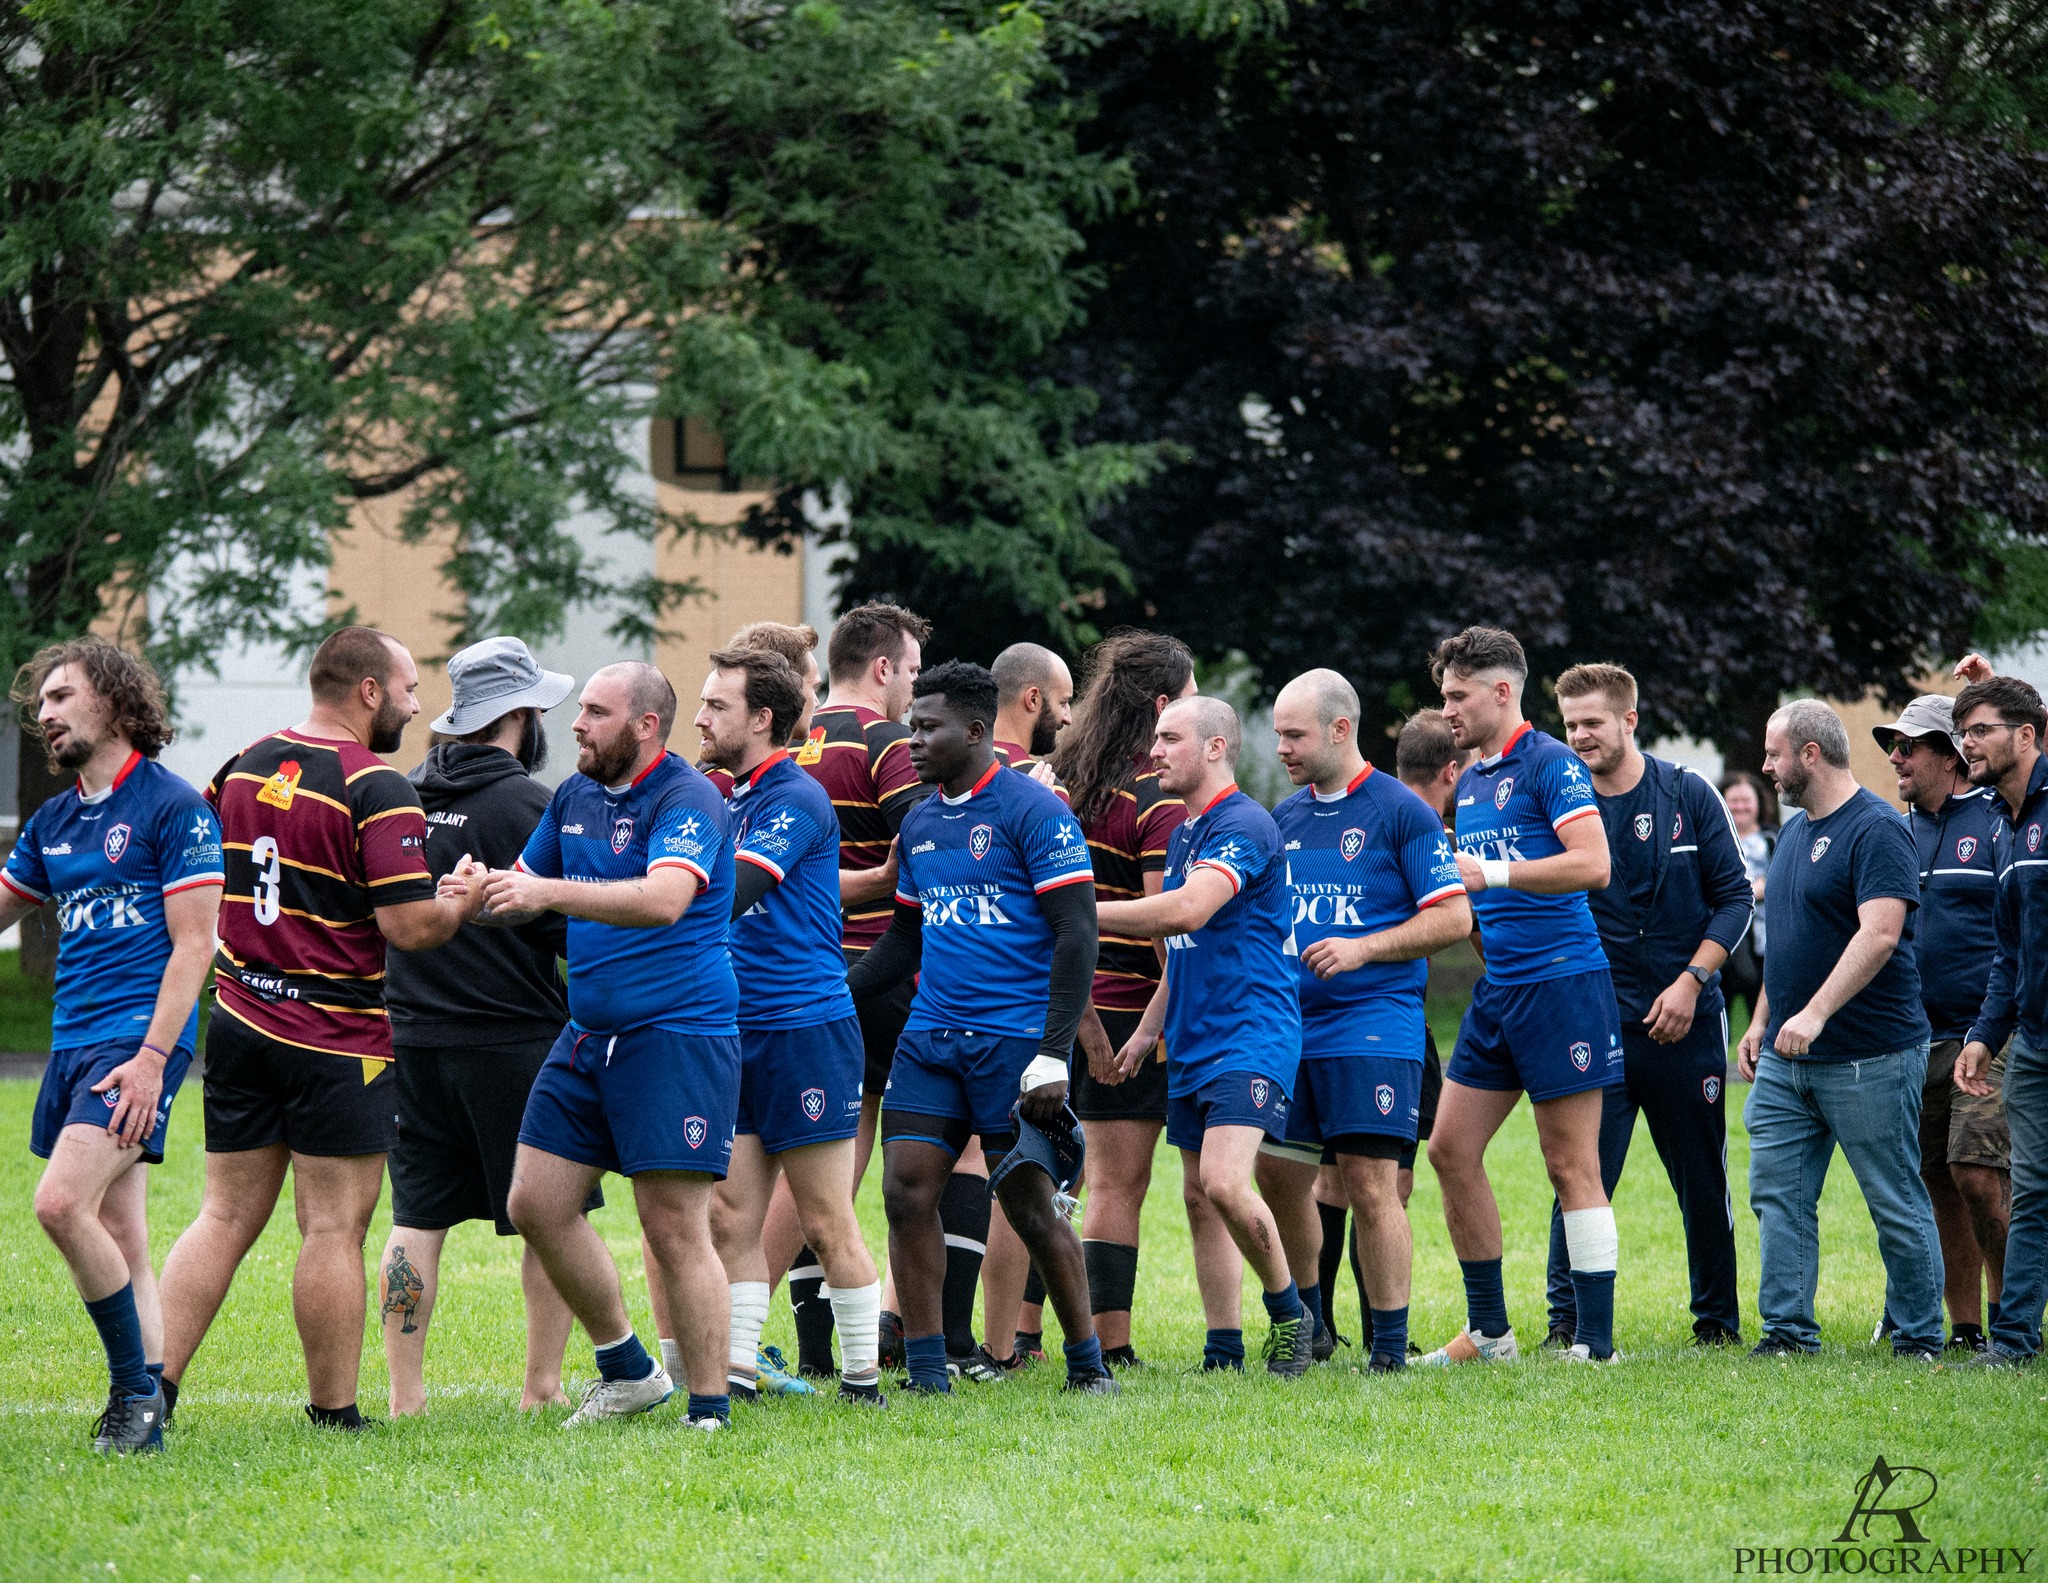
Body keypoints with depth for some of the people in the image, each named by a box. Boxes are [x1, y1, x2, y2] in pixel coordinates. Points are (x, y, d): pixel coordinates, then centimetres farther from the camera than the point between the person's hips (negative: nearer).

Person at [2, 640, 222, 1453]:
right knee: (118, 1244, 6)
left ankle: (135, 1387, -11)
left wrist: (152, 1057, -17)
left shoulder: (173, 807, -6)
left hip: (138, 1040, -8)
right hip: (72, 1043, 8)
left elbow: (192, 944, -10)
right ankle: (147, 1406, 8)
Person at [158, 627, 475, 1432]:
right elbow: (410, 926, -19)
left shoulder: (245, 766, 9)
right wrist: (470, 899, 0)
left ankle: (153, 1386, 0)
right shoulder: (377, 789, -14)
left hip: (239, 1024, 7)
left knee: (226, 1216, 10)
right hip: (337, 1041, -6)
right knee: (334, 1228, 0)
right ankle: (333, 1417, 5)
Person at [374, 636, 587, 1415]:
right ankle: (543, 1382, 7)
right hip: (514, 1039, -5)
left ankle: (404, 1389, 4)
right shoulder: (522, 804, -12)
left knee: (417, 1219, 7)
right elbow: (572, 926, -13)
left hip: (412, 1037, 6)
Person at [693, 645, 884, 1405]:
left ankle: (863, 1377, 5)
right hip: (739, 1030, 8)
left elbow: (728, 895, -22)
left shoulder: (795, 799, -12)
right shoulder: (732, 799, 16)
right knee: (731, 1215, 4)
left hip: (805, 1028, -8)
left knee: (826, 1223, -2)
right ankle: (736, 1371, 6)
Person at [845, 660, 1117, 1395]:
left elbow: (1076, 934, -12)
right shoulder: (919, 823, 14)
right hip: (930, 1036, 6)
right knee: (907, 1191, -4)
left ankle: (1087, 1363, 13)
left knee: (1030, 1208, -2)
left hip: (1013, 1042, -6)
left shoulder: (1033, 811, -7)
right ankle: (926, 1374, 1)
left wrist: (1053, 1055, -18)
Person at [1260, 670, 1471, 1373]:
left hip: (1373, 1024, -6)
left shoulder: (1402, 813, -5)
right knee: (1278, 1176, 7)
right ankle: (1304, 1328, 23)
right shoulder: (1284, 818, 14)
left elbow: (1453, 917, -8)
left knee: (1370, 1184, -9)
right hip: (1289, 1025, 7)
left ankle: (1390, 1346, -2)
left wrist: (1363, 949, -15)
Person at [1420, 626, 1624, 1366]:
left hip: (1561, 979, -9)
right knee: (1451, 1147, 6)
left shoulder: (1549, 764, -9)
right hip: (1496, 991, 9)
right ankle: (1488, 1331, 14)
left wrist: (1490, 873, -22)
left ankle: (1596, 1342, -3)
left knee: (1571, 1166, -6)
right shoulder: (1470, 782, 17)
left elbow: (1592, 864, -21)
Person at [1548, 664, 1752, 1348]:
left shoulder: (1688, 796, 1)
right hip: (1597, 1027, 0)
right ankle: (1568, 1320, 0)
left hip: (1685, 1025, 0)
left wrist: (1690, 981, -8)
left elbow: (1735, 899, 1)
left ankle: (1717, 1319, 20)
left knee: (1703, 1181, 7)